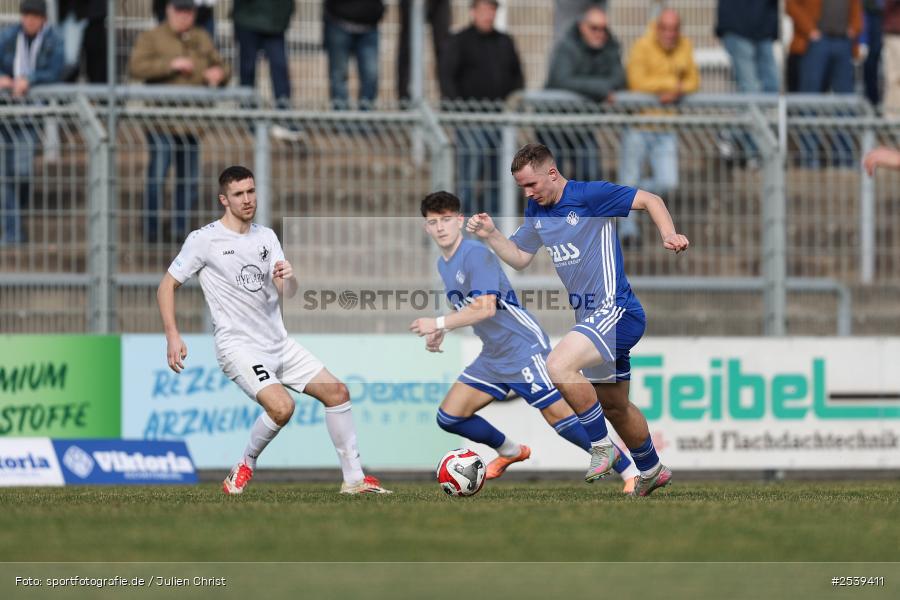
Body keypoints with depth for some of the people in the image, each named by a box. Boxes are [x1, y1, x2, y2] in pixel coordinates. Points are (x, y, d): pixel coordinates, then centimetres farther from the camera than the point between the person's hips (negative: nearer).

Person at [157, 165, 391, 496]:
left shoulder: (266, 237, 10)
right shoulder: (204, 239, -7)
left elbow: (288, 293, 4)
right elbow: (167, 285, -3)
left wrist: (289, 278, -21)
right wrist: (173, 336, -13)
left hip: (277, 342, 7)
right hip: (238, 345, -7)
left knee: (337, 392, 2)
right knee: (282, 406, -27)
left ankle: (354, 479, 11)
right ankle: (244, 468, -2)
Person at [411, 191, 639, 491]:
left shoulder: (476, 255, -17)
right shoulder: (443, 264, 12)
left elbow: (484, 308, -26)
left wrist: (438, 324, -24)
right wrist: (440, 333, 9)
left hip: (523, 348, -9)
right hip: (493, 355, 9)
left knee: (559, 414, -15)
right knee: (449, 417, 5)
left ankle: (634, 474, -11)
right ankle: (511, 452, 28)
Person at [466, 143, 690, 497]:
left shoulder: (589, 195, -15)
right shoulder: (537, 210, 9)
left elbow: (649, 200, -10)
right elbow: (520, 258, 18)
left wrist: (669, 235, -26)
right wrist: (490, 235, 2)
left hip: (616, 311, -9)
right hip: (591, 317, 9)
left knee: (559, 365, -29)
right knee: (613, 404, 19)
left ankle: (602, 447, -14)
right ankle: (652, 471, 40)